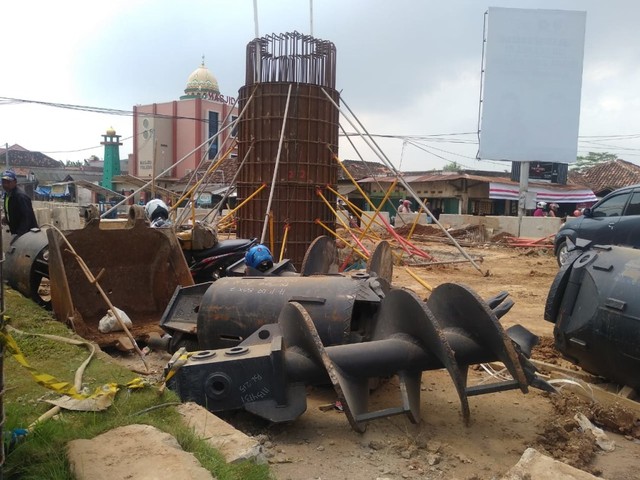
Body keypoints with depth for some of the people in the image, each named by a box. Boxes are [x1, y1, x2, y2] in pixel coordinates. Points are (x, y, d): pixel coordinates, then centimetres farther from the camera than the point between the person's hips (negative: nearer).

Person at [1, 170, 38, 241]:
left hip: (27, 232, -9)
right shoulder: (7, 194, 8)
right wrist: (6, 218, 4)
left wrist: (19, 234, -31)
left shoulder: (21, 196, -22)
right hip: (16, 232, 9)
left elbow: (27, 216, -27)